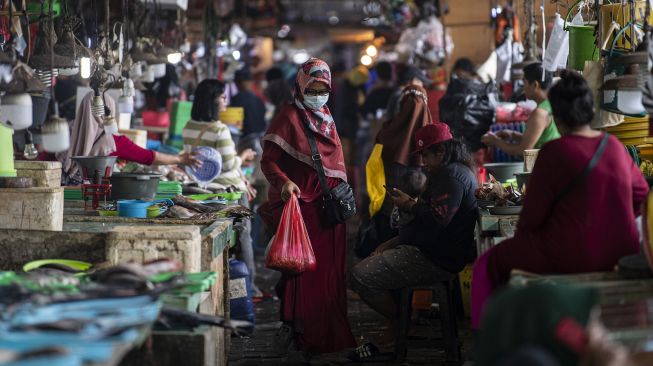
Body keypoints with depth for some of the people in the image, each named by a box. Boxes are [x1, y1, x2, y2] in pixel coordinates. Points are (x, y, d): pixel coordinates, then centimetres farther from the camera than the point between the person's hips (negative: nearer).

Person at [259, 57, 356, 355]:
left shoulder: (327, 119, 17)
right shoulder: (289, 116, -4)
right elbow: (268, 160, -10)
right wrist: (284, 183, -27)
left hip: (328, 207, 6)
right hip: (299, 204, -6)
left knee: (328, 271, 7)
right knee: (301, 268, -5)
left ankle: (328, 333, 15)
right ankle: (293, 327, 6)